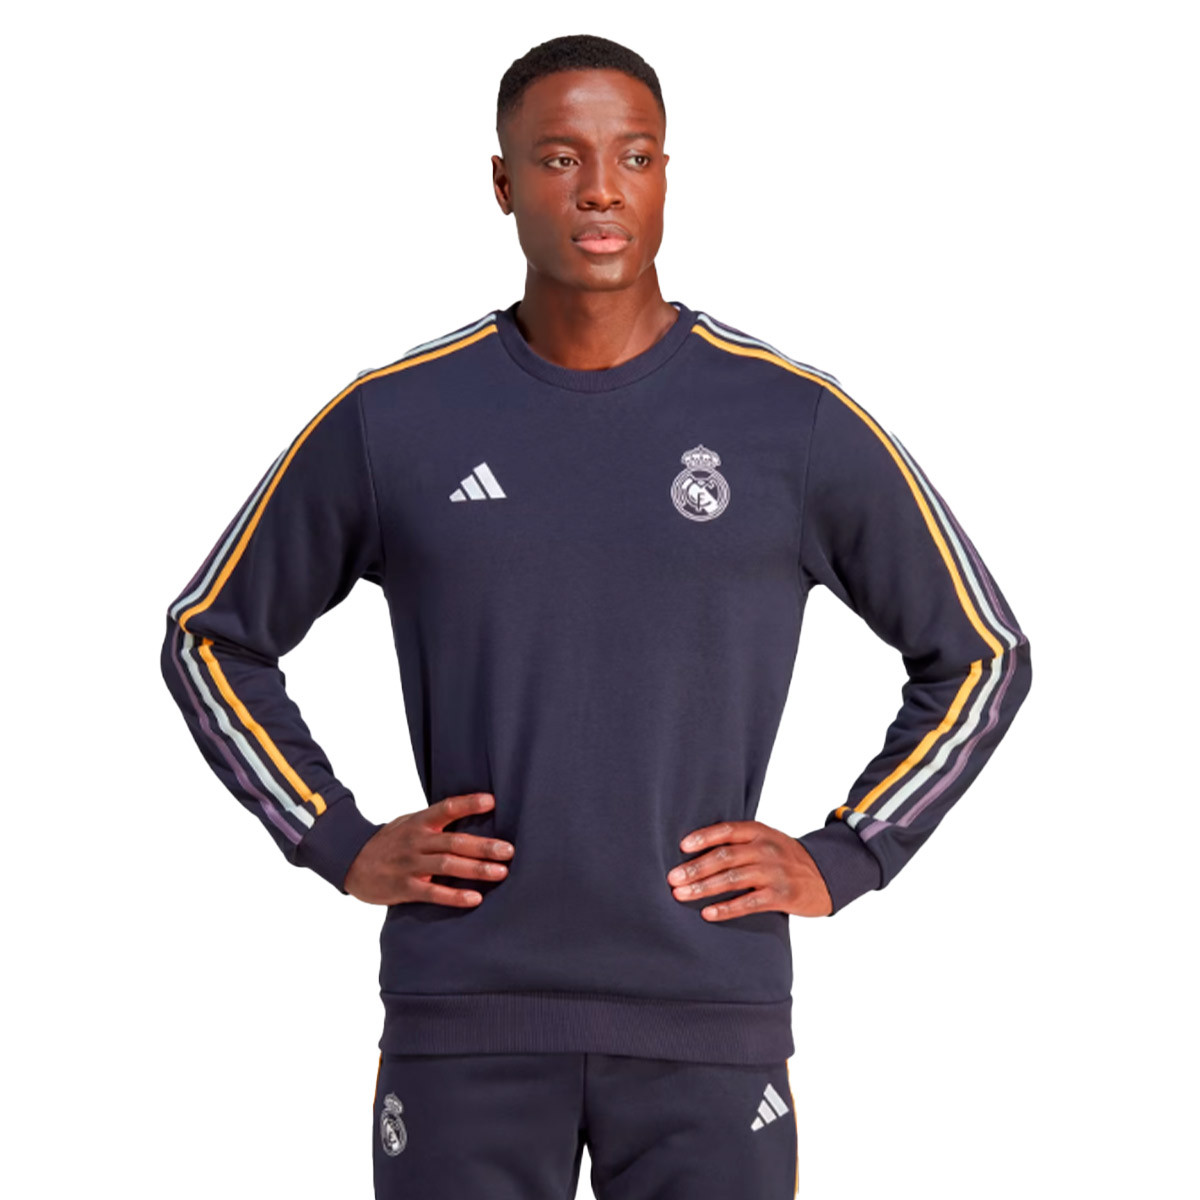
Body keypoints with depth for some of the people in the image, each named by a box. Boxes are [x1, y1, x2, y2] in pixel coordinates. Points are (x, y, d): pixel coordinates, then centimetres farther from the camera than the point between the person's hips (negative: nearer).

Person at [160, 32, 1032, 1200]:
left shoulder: (795, 422, 0)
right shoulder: (388, 423, 2)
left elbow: (980, 655, 10)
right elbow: (211, 636, 14)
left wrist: (841, 861, 1)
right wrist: (339, 846, 3)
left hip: (710, 1019, 0)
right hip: (467, 1017, 1)